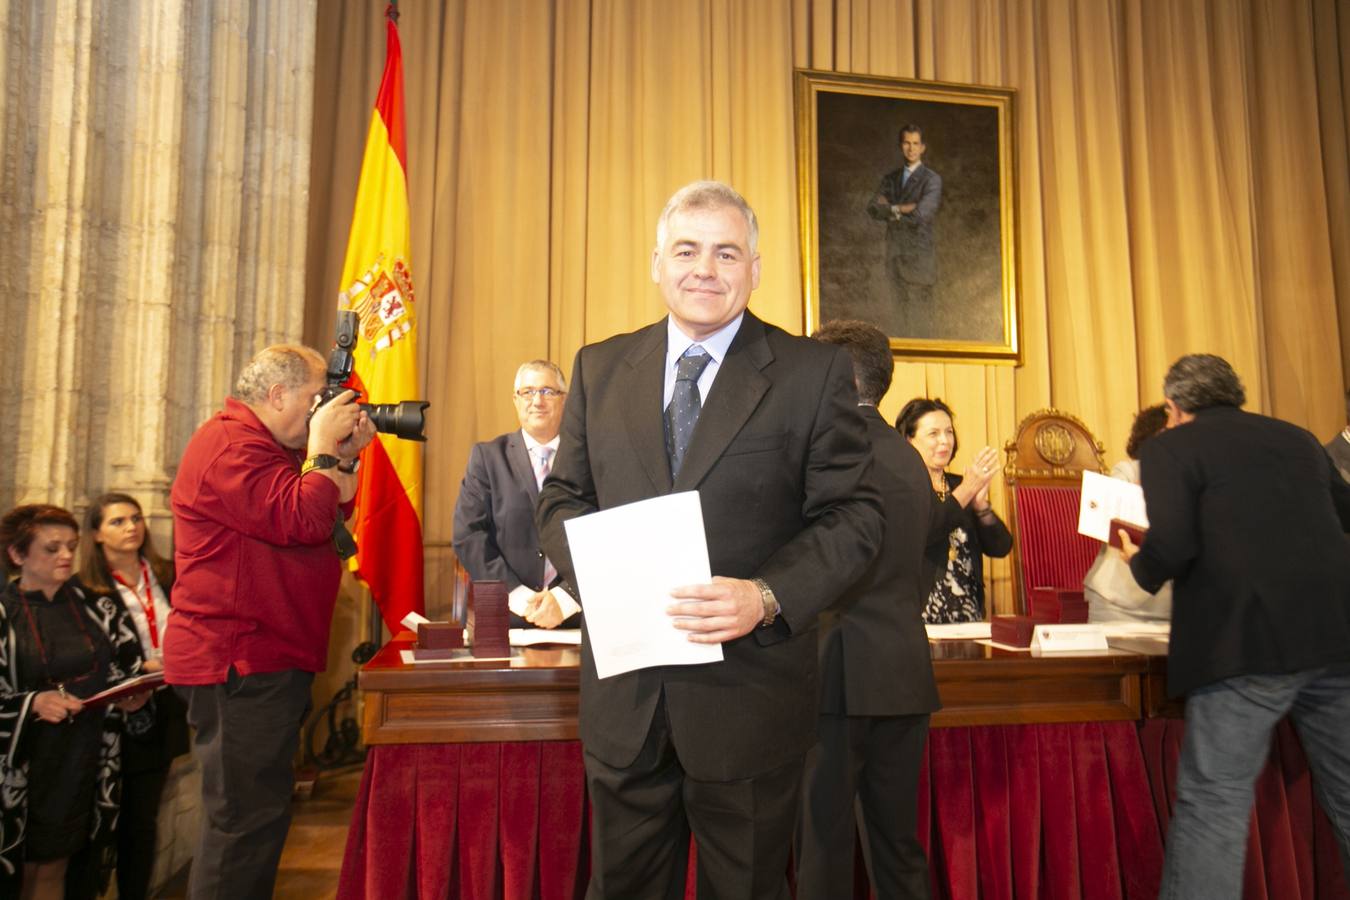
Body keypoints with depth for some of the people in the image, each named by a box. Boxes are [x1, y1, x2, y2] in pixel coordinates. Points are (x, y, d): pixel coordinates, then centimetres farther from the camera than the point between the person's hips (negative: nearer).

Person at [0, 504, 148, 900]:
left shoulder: (96, 608, 6)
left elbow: (129, 670, 10)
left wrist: (134, 697, -8)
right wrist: (33, 703, -20)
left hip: (84, 762, 2)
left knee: (54, 868, 8)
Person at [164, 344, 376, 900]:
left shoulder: (261, 446, 20)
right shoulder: (230, 446, -14)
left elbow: (332, 517, 18)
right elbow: (302, 522, -25)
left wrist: (345, 458, 7)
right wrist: (322, 447, -13)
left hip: (266, 661, 11)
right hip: (239, 665, -11)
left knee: (258, 813, 18)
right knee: (246, 818, -5)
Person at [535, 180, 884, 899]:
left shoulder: (814, 371, -4)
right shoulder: (599, 368, 6)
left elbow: (854, 515, -5)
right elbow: (561, 497, 9)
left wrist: (767, 596, -22)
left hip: (750, 700, -2)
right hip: (624, 695, 3)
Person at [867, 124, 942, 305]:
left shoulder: (932, 179, -4)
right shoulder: (890, 178, 13)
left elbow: (920, 215, -17)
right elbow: (873, 208, -1)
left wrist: (890, 210, -3)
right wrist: (899, 209, -14)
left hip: (919, 255, -5)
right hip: (894, 254, 5)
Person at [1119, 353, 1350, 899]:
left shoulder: (1170, 448, 1)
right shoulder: (1297, 438, 18)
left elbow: (1172, 546, -13)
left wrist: (1139, 563, 8)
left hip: (1247, 641, -6)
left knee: (1213, 803, -1)